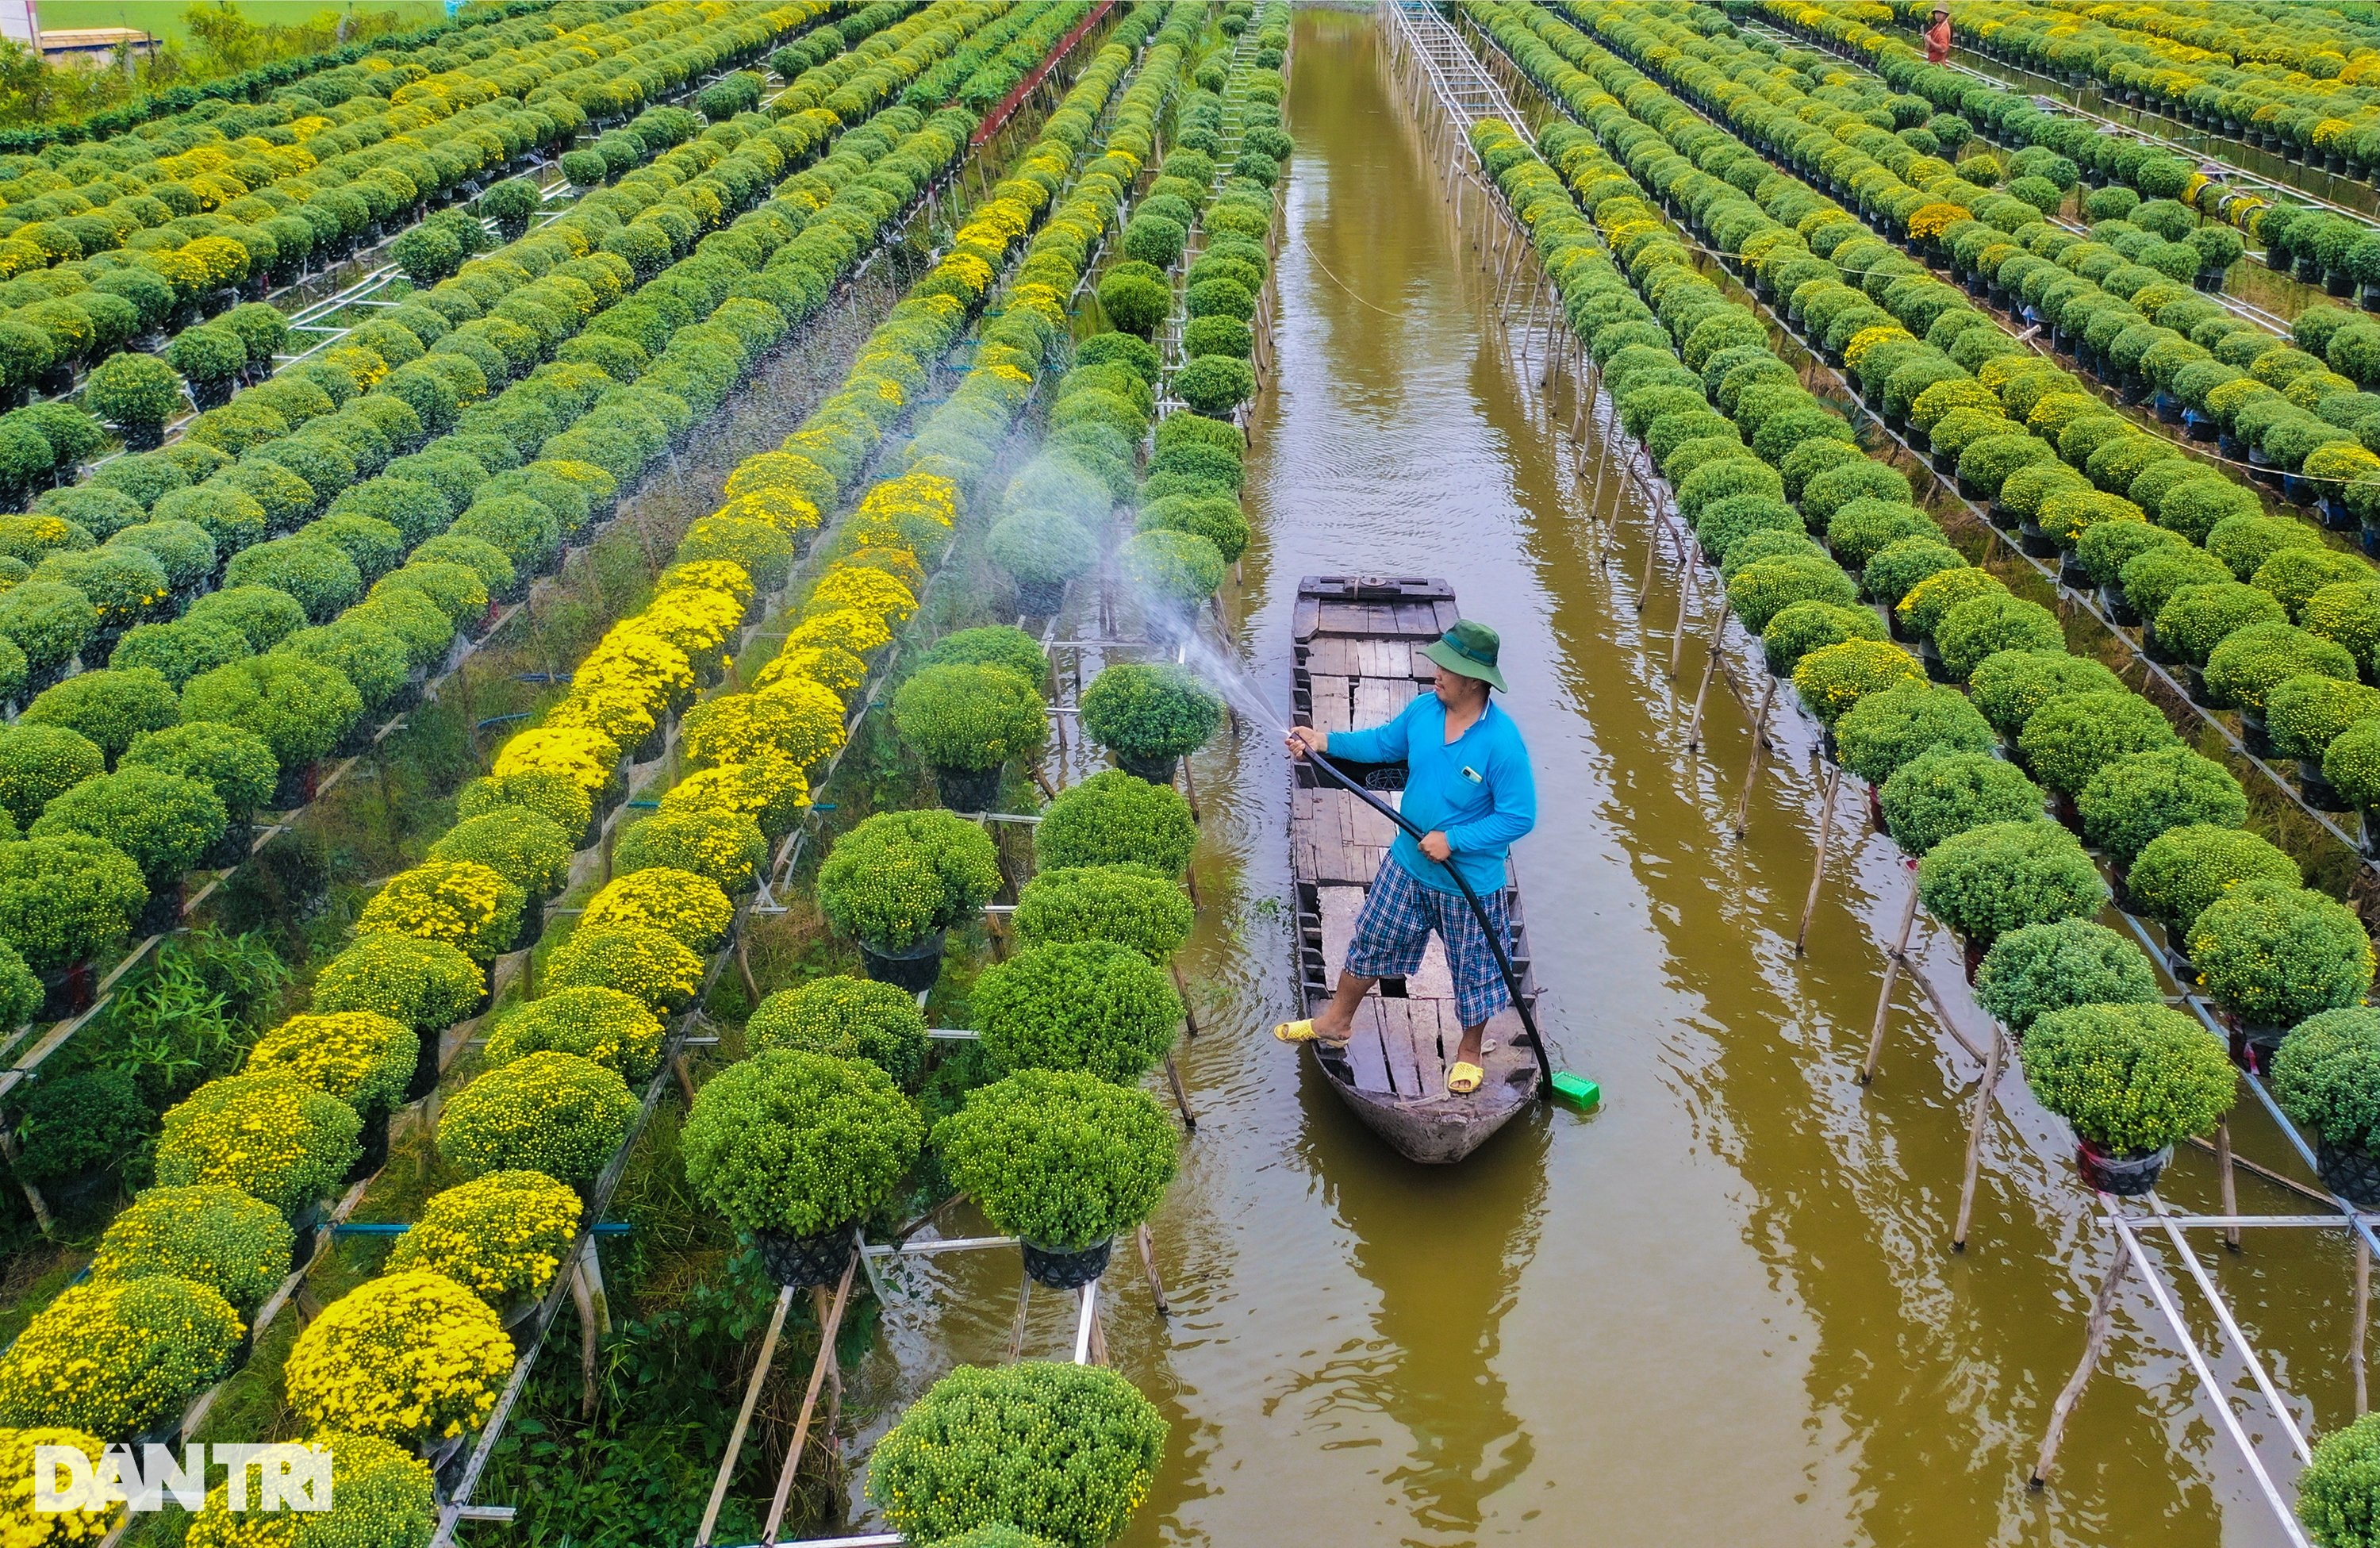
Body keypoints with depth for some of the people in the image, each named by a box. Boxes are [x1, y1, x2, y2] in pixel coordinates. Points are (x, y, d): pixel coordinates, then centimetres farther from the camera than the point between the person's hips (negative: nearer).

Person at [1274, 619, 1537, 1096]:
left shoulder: (1502, 742, -29)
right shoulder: (1424, 709, -10)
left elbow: (1520, 816, -24)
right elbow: (1383, 743, 9)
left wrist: (1453, 840, -26)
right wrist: (1326, 742, -3)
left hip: (1470, 881, -5)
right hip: (1407, 864, 6)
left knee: (1474, 969, 16)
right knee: (1370, 943, 21)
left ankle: (1470, 1051, 40)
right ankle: (1336, 1020, 42)